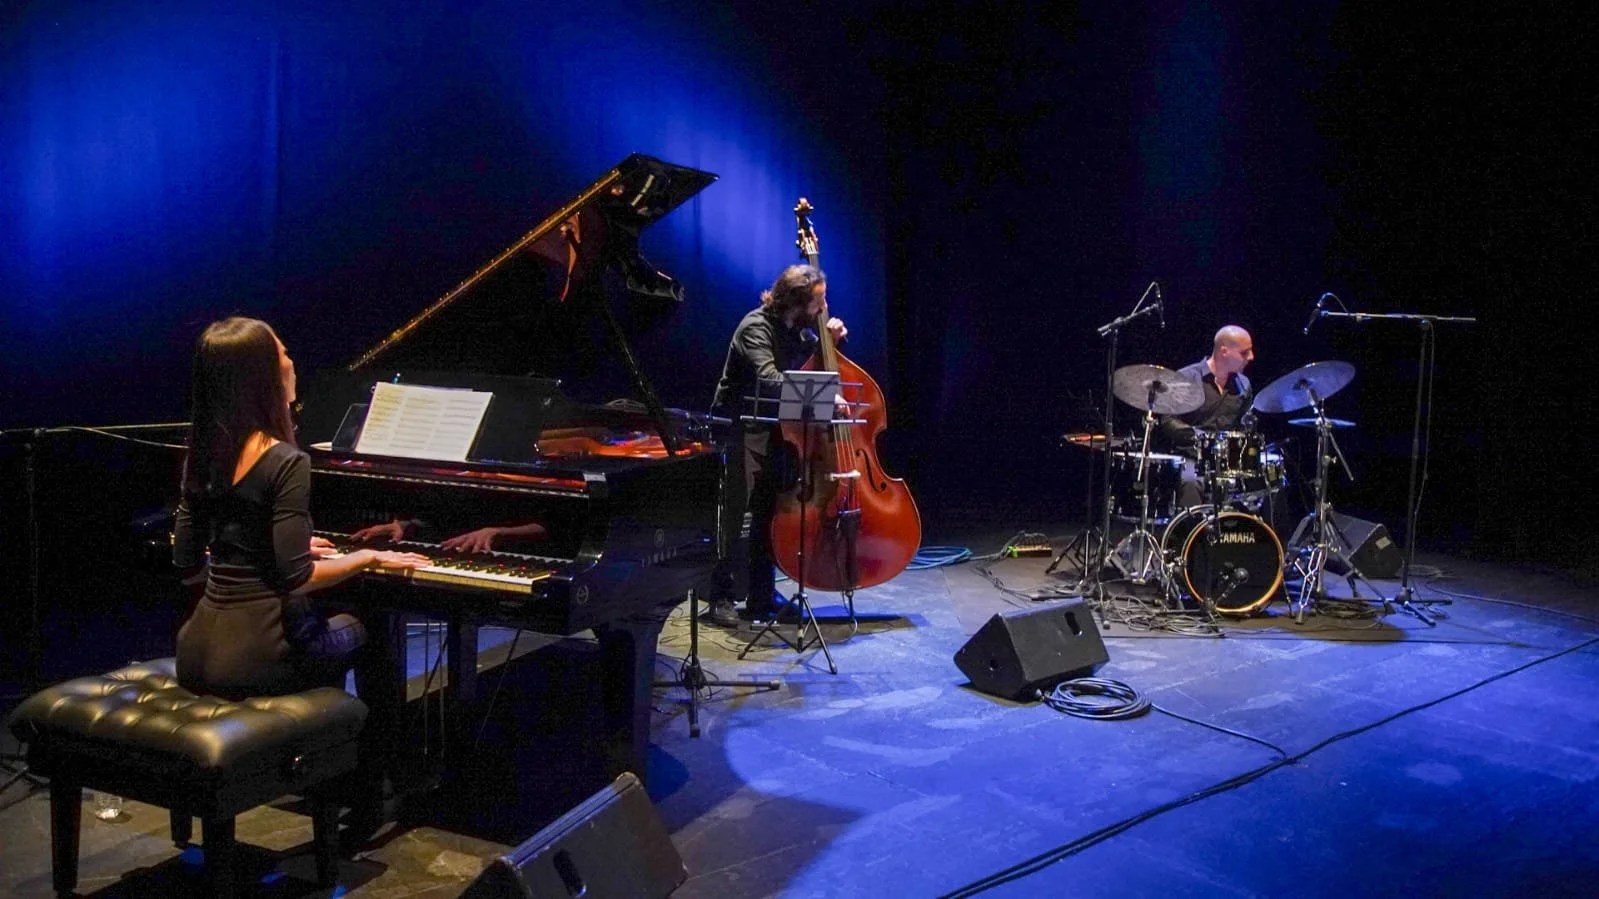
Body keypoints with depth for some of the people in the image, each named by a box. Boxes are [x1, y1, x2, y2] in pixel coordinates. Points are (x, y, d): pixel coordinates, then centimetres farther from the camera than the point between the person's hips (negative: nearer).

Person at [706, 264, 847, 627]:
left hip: (773, 428, 8)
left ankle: (762, 596, 16)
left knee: (771, 512, 8)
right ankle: (721, 596, -6)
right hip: (741, 429, -8)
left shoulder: (798, 330, 5)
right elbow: (768, 380, -35)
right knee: (740, 512, -14)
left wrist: (832, 339, -1)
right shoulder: (757, 327, -20)